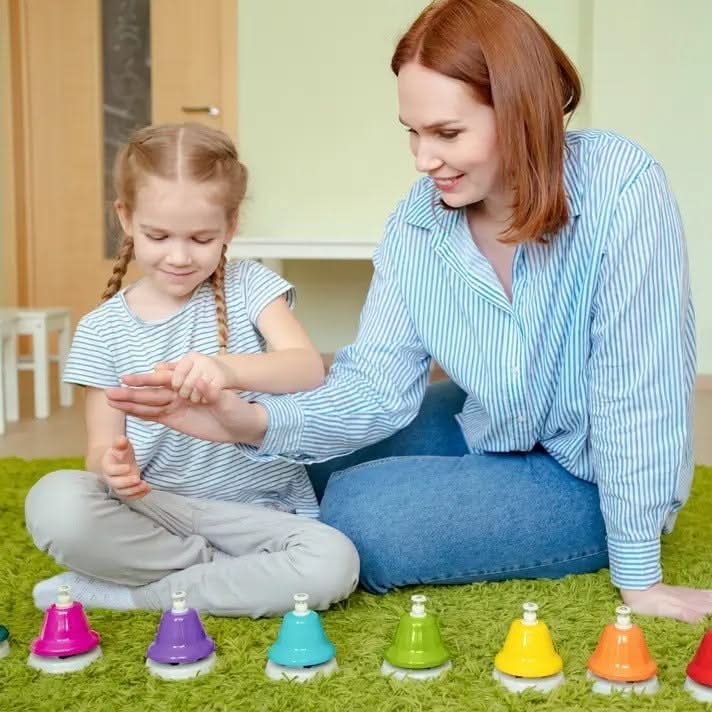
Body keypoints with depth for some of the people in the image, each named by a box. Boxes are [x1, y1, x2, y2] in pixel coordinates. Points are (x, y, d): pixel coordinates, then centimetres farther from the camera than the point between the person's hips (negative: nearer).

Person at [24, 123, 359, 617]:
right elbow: (101, 446, 2)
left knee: (333, 563, -30)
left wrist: (229, 368, -37)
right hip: (155, 510, 0)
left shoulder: (249, 286, 0)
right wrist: (112, 465, -25)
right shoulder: (103, 330, 3)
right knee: (54, 503, -29)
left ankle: (126, 592, -15)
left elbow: (309, 369, -15)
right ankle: (235, 573, -11)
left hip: (261, 512, 0)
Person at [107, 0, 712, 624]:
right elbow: (379, 384, -15)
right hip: (486, 428, 6)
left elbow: (638, 389, -26)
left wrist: (639, 578, -21)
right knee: (296, 472, -2)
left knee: (360, 517, -19)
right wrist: (255, 423, -33)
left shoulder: (622, 189, -28)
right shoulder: (417, 222, -11)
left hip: (590, 479, -5)